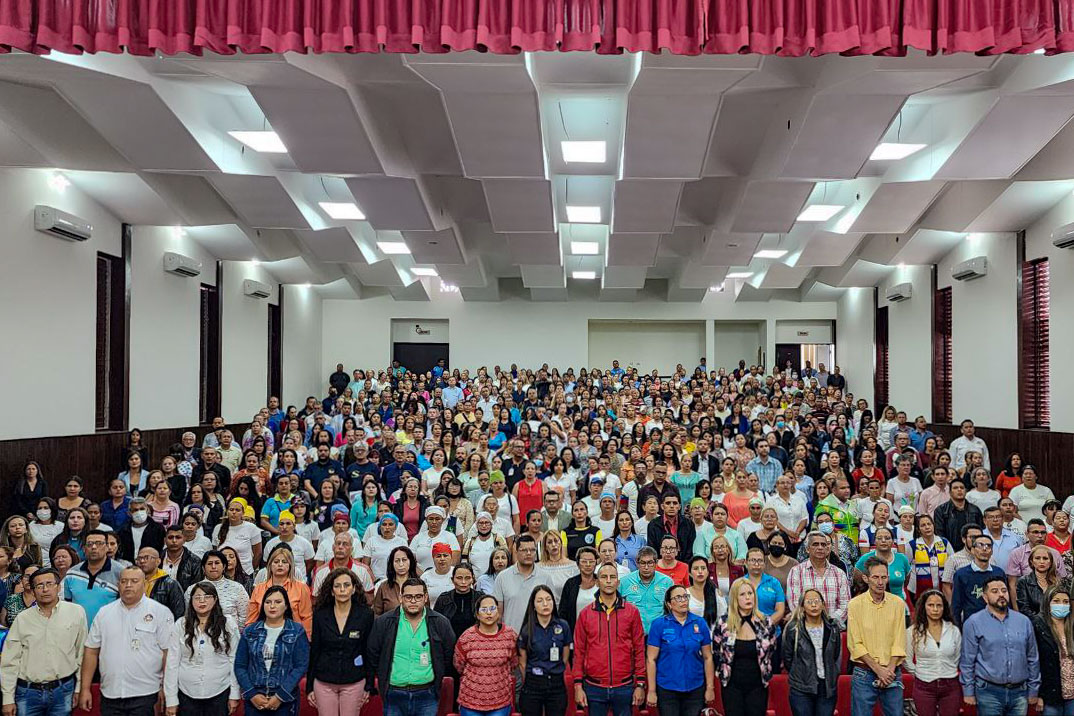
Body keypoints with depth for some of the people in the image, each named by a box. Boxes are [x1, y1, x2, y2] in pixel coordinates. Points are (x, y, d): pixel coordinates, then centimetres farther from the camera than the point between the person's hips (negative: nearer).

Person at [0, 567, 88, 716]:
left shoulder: (76, 612, -2)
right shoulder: (22, 619, 1)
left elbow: (81, 654, 2)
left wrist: (79, 688, 3)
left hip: (63, 690, -1)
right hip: (29, 692, 1)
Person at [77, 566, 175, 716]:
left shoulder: (161, 612, -3)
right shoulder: (104, 613, 8)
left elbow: (168, 653, -5)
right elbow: (91, 652, 10)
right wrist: (85, 689, 6)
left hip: (145, 695, -3)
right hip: (110, 696, 3)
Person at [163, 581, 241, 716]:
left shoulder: (228, 625, -2)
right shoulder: (180, 625, -2)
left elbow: (234, 661, 1)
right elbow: (172, 663, -1)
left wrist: (234, 695, -1)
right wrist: (171, 699, -3)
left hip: (219, 694, 0)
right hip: (187, 694, 0)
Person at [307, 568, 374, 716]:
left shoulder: (366, 615, -3)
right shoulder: (320, 615, 0)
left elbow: (369, 652, 1)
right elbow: (314, 652, 5)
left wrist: (368, 686, 2)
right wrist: (309, 687, 5)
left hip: (354, 683, -1)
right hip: (324, 683, 1)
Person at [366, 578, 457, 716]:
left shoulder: (441, 623, -1)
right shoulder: (383, 623, -2)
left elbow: (449, 655, 9)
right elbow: (372, 656, 6)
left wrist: (436, 677, 7)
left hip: (427, 696, 0)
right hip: (393, 697, 0)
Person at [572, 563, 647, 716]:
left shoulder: (632, 611, 1)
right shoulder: (585, 614, 3)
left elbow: (639, 650, 3)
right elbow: (579, 651, 4)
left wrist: (640, 684, -1)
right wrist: (578, 686, 0)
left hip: (624, 687, 0)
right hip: (594, 688, 0)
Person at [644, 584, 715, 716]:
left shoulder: (700, 623, 1)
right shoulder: (659, 624, -7)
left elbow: (708, 657, 5)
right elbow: (651, 659, -6)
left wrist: (710, 688, 3)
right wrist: (651, 691, -8)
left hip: (695, 689, 2)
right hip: (667, 689, -2)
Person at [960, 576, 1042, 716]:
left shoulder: (1024, 621, 7)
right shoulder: (973, 623, -4)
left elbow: (1033, 659, 13)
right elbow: (967, 661, -3)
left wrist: (1033, 690, 12)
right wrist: (968, 692, -5)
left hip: (1020, 692, 3)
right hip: (989, 692, -3)